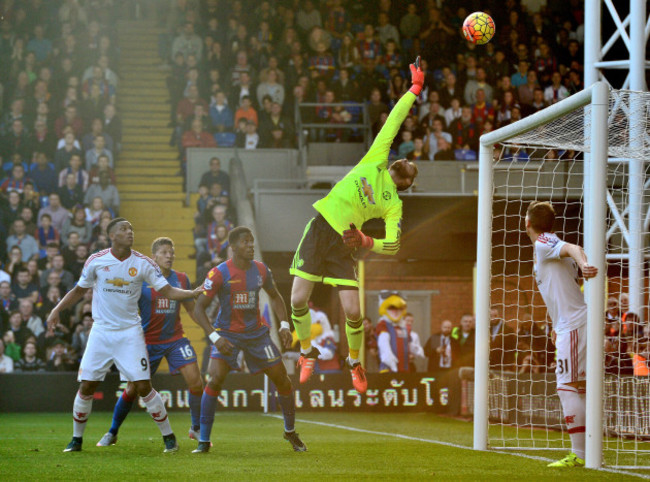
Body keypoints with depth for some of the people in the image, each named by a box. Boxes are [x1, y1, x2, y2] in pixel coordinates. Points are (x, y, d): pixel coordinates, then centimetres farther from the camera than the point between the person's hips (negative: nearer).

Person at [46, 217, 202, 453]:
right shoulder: (96, 261, -2)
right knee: (86, 387, -2)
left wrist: (195, 293, -16)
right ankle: (76, 439, 15)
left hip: (130, 332, -1)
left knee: (143, 386, -9)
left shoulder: (143, 263, -3)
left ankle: (168, 436, 4)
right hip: (101, 332, 1)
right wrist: (57, 309, 1)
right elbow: (79, 290, 12)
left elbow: (167, 291, -2)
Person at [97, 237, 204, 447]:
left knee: (195, 380, -12)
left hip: (175, 339, 3)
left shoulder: (181, 279, 3)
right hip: (148, 341, -3)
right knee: (133, 389, -2)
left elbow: (192, 310, 12)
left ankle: (196, 429, 7)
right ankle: (112, 433, 16)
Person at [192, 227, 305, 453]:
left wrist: (284, 325, 1)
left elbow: (275, 297, 16)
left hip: (256, 332, 4)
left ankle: (290, 432, 26)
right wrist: (215, 338, -25)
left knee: (282, 379, 3)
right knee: (214, 379, -21)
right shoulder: (219, 273, -16)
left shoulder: (260, 270, -2)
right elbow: (199, 309, -14)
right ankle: (204, 441, -12)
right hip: (227, 333, -4)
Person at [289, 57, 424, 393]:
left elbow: (393, 245, -2)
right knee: (298, 301, -5)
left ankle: (354, 363, 18)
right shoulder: (376, 161, 9)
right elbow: (393, 122, 11)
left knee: (353, 312, -9)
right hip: (318, 229, 1)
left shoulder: (393, 205, 6)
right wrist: (415, 89, 10)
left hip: (342, 245, -1)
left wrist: (365, 242, -19)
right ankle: (307, 353, 21)